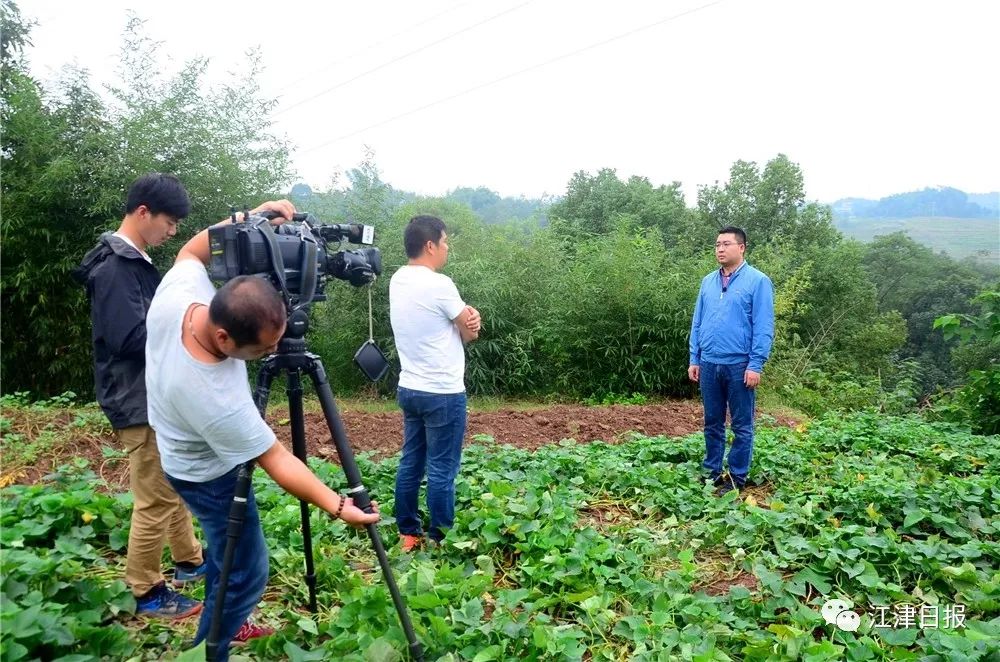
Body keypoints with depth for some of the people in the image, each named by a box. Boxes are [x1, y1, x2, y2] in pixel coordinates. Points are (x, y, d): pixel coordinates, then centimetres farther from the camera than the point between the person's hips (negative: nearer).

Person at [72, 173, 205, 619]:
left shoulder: (136, 262, 12)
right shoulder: (114, 267, -18)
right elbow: (130, 338, -26)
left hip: (158, 397, 10)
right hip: (139, 403, -10)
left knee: (175, 488, 20)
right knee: (155, 500, -1)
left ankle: (190, 562, 35)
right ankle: (146, 593, 14)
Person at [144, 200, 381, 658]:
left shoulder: (177, 295, -26)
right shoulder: (217, 401, -43)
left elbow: (192, 250, -5)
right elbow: (276, 460, -32)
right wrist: (338, 506, -34)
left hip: (186, 450, 9)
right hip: (209, 474, -9)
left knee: (227, 548, 26)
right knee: (244, 573, 4)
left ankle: (223, 623, 46)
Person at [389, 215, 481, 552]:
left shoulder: (397, 281, 7)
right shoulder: (439, 285, -19)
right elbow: (470, 333, -7)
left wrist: (466, 316, -6)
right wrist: (470, 320, 12)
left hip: (409, 389, 8)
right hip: (443, 393, -8)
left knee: (411, 463, 14)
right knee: (442, 470, 2)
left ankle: (408, 533, 24)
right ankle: (440, 541, 12)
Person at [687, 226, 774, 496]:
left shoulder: (758, 281, -6)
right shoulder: (708, 281, 9)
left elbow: (763, 328, -10)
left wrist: (756, 365, -14)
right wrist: (694, 359, 8)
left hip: (739, 365, -5)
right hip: (709, 364, 5)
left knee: (741, 426, 7)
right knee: (712, 423, 14)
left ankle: (737, 477, 18)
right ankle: (712, 471, 26)